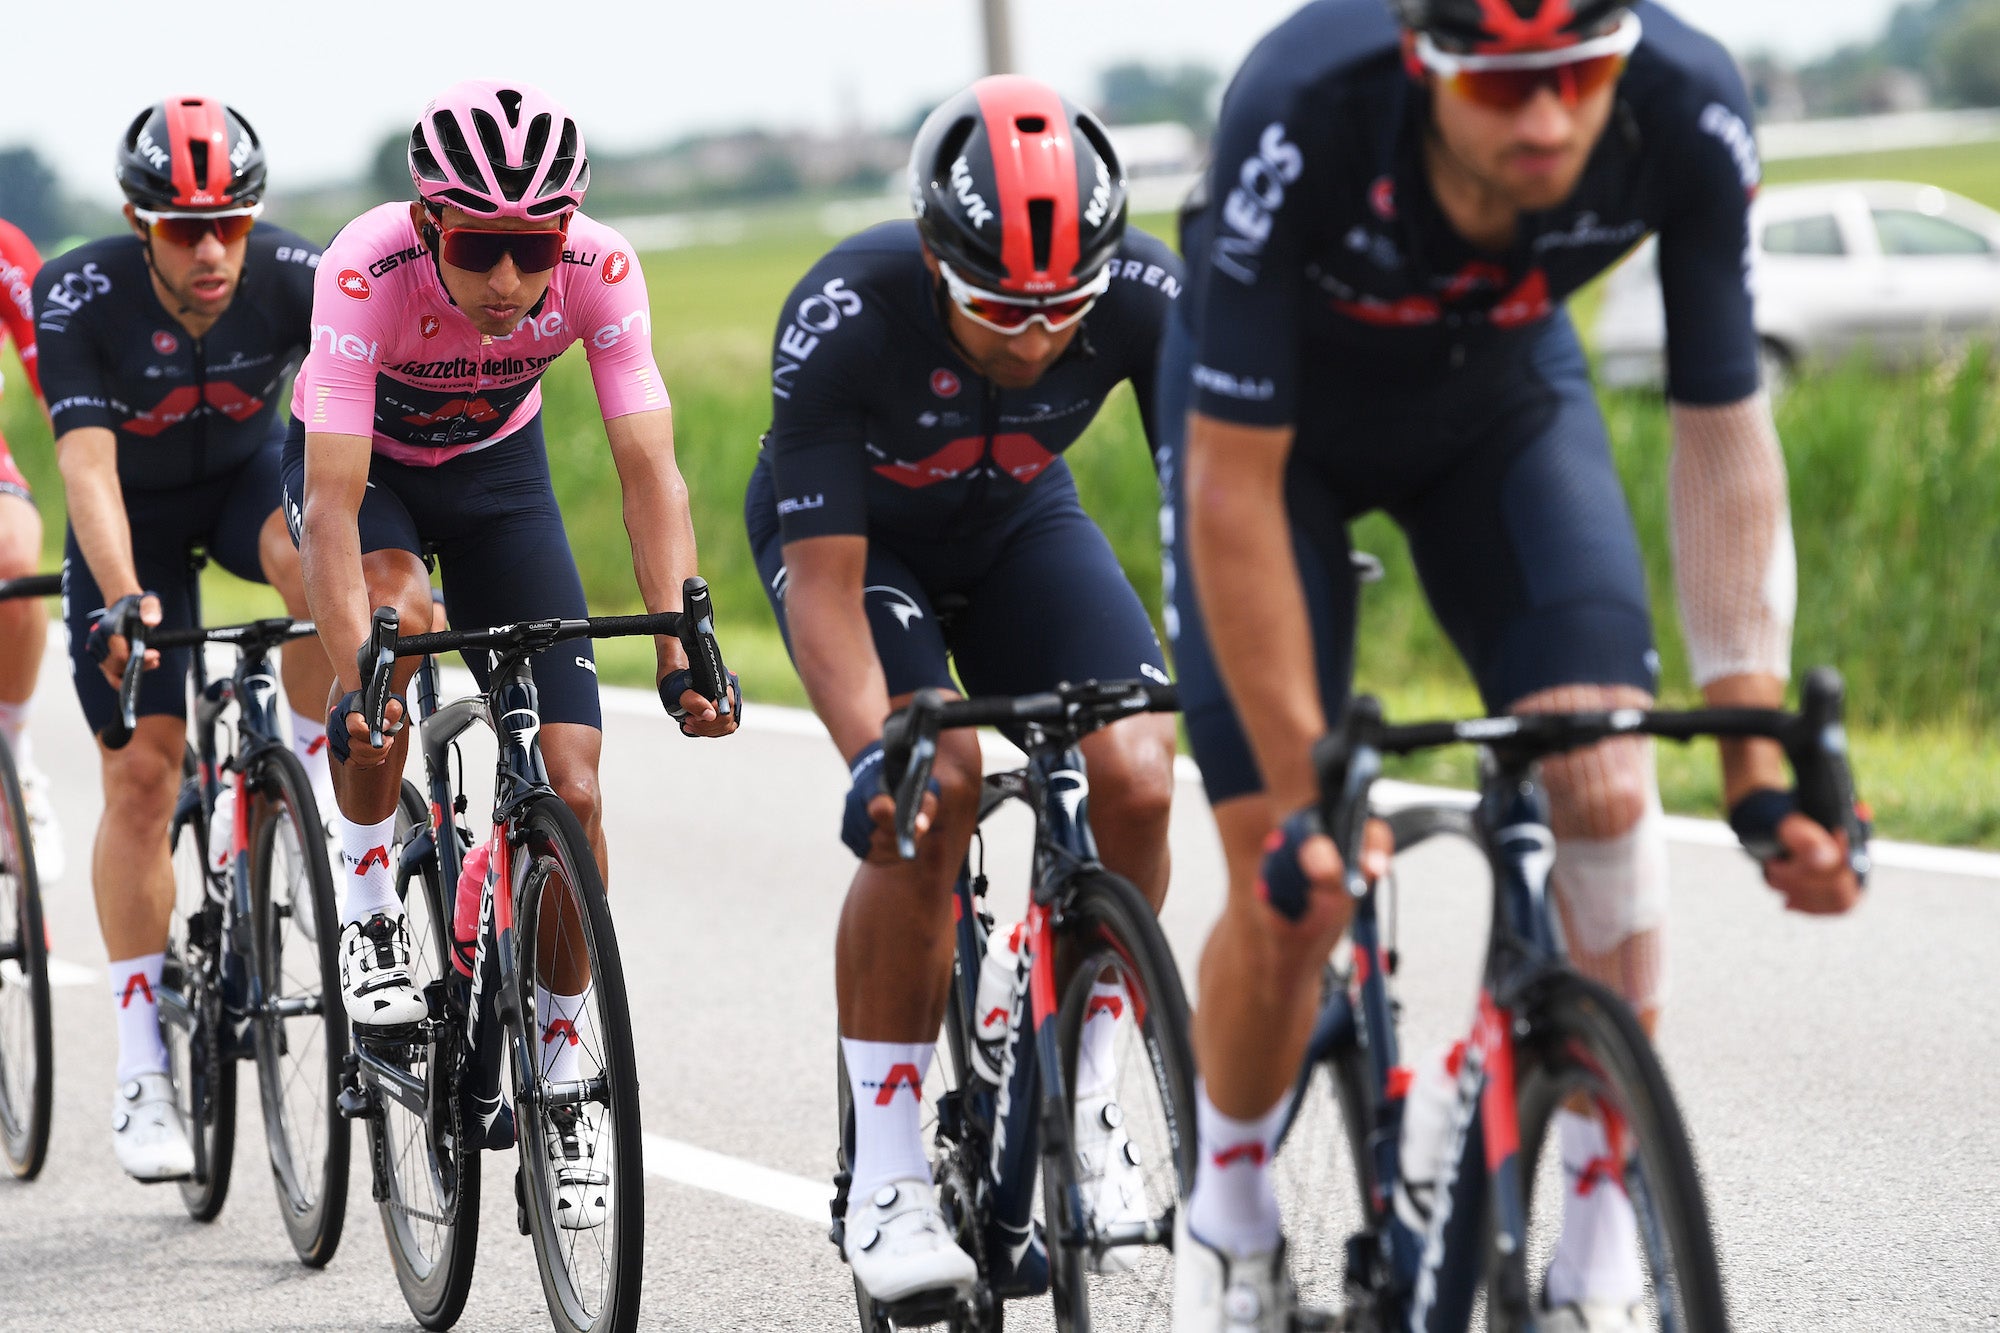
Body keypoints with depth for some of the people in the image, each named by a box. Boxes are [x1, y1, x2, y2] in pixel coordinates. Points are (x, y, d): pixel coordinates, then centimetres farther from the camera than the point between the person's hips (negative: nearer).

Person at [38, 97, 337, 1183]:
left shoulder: (294, 277, -27)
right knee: (141, 773, -7)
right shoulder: (80, 297, -29)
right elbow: (88, 467, -35)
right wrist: (124, 600, -50)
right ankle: (143, 1074, 0)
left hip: (247, 477, 1)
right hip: (134, 514, -1)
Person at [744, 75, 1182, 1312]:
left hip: (1017, 524, 3)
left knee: (1134, 781, -21)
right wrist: (875, 756, -48)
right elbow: (825, 584, -34)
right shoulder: (844, 318, -36)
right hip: (853, 534, -3)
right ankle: (887, 1174, -16)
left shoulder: (1149, 295, -30)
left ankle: (1074, 1087, 2)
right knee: (933, 790, -27)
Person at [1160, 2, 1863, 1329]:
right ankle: (1231, 1222, 20)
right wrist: (1304, 796, -33)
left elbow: (1725, 433, -21)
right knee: (1294, 893, -10)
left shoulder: (1690, 112, -33)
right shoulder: (1303, 116, -40)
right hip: (1281, 418, -2)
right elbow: (1235, 487, -32)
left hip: (1503, 393, 2)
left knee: (1607, 786, -19)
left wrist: (1758, 757, -27)